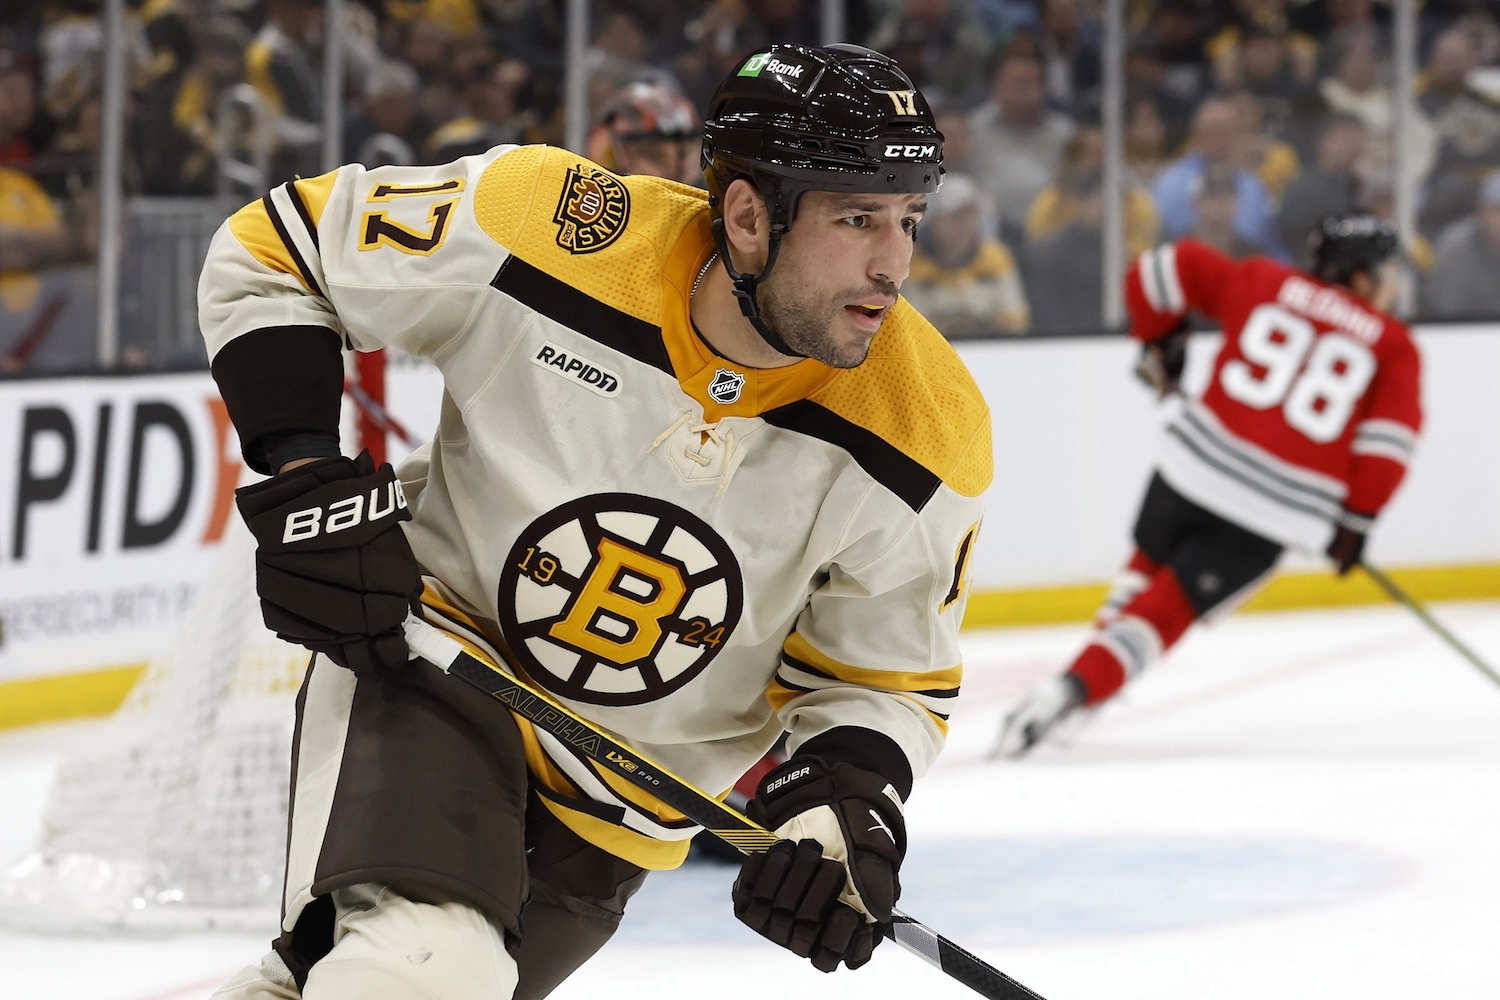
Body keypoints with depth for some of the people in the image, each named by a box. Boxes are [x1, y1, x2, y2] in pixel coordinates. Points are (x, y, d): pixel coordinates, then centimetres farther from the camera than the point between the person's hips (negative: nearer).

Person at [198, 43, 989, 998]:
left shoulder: (928, 435, -16)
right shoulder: (549, 230, -22)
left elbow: (885, 676, -2)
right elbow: (272, 249, -8)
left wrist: (844, 805, -22)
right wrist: (306, 477, -18)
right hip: (427, 652, -4)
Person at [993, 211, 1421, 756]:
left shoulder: (1264, 284, 11)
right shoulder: (1393, 345, 6)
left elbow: (1168, 268, 10)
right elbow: (1391, 434, -6)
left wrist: (1159, 341, 26)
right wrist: (1356, 521, 3)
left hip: (1195, 464, 3)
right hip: (1276, 511, -2)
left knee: (1149, 567, 30)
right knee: (1167, 609, 3)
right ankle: (1077, 686, -17)